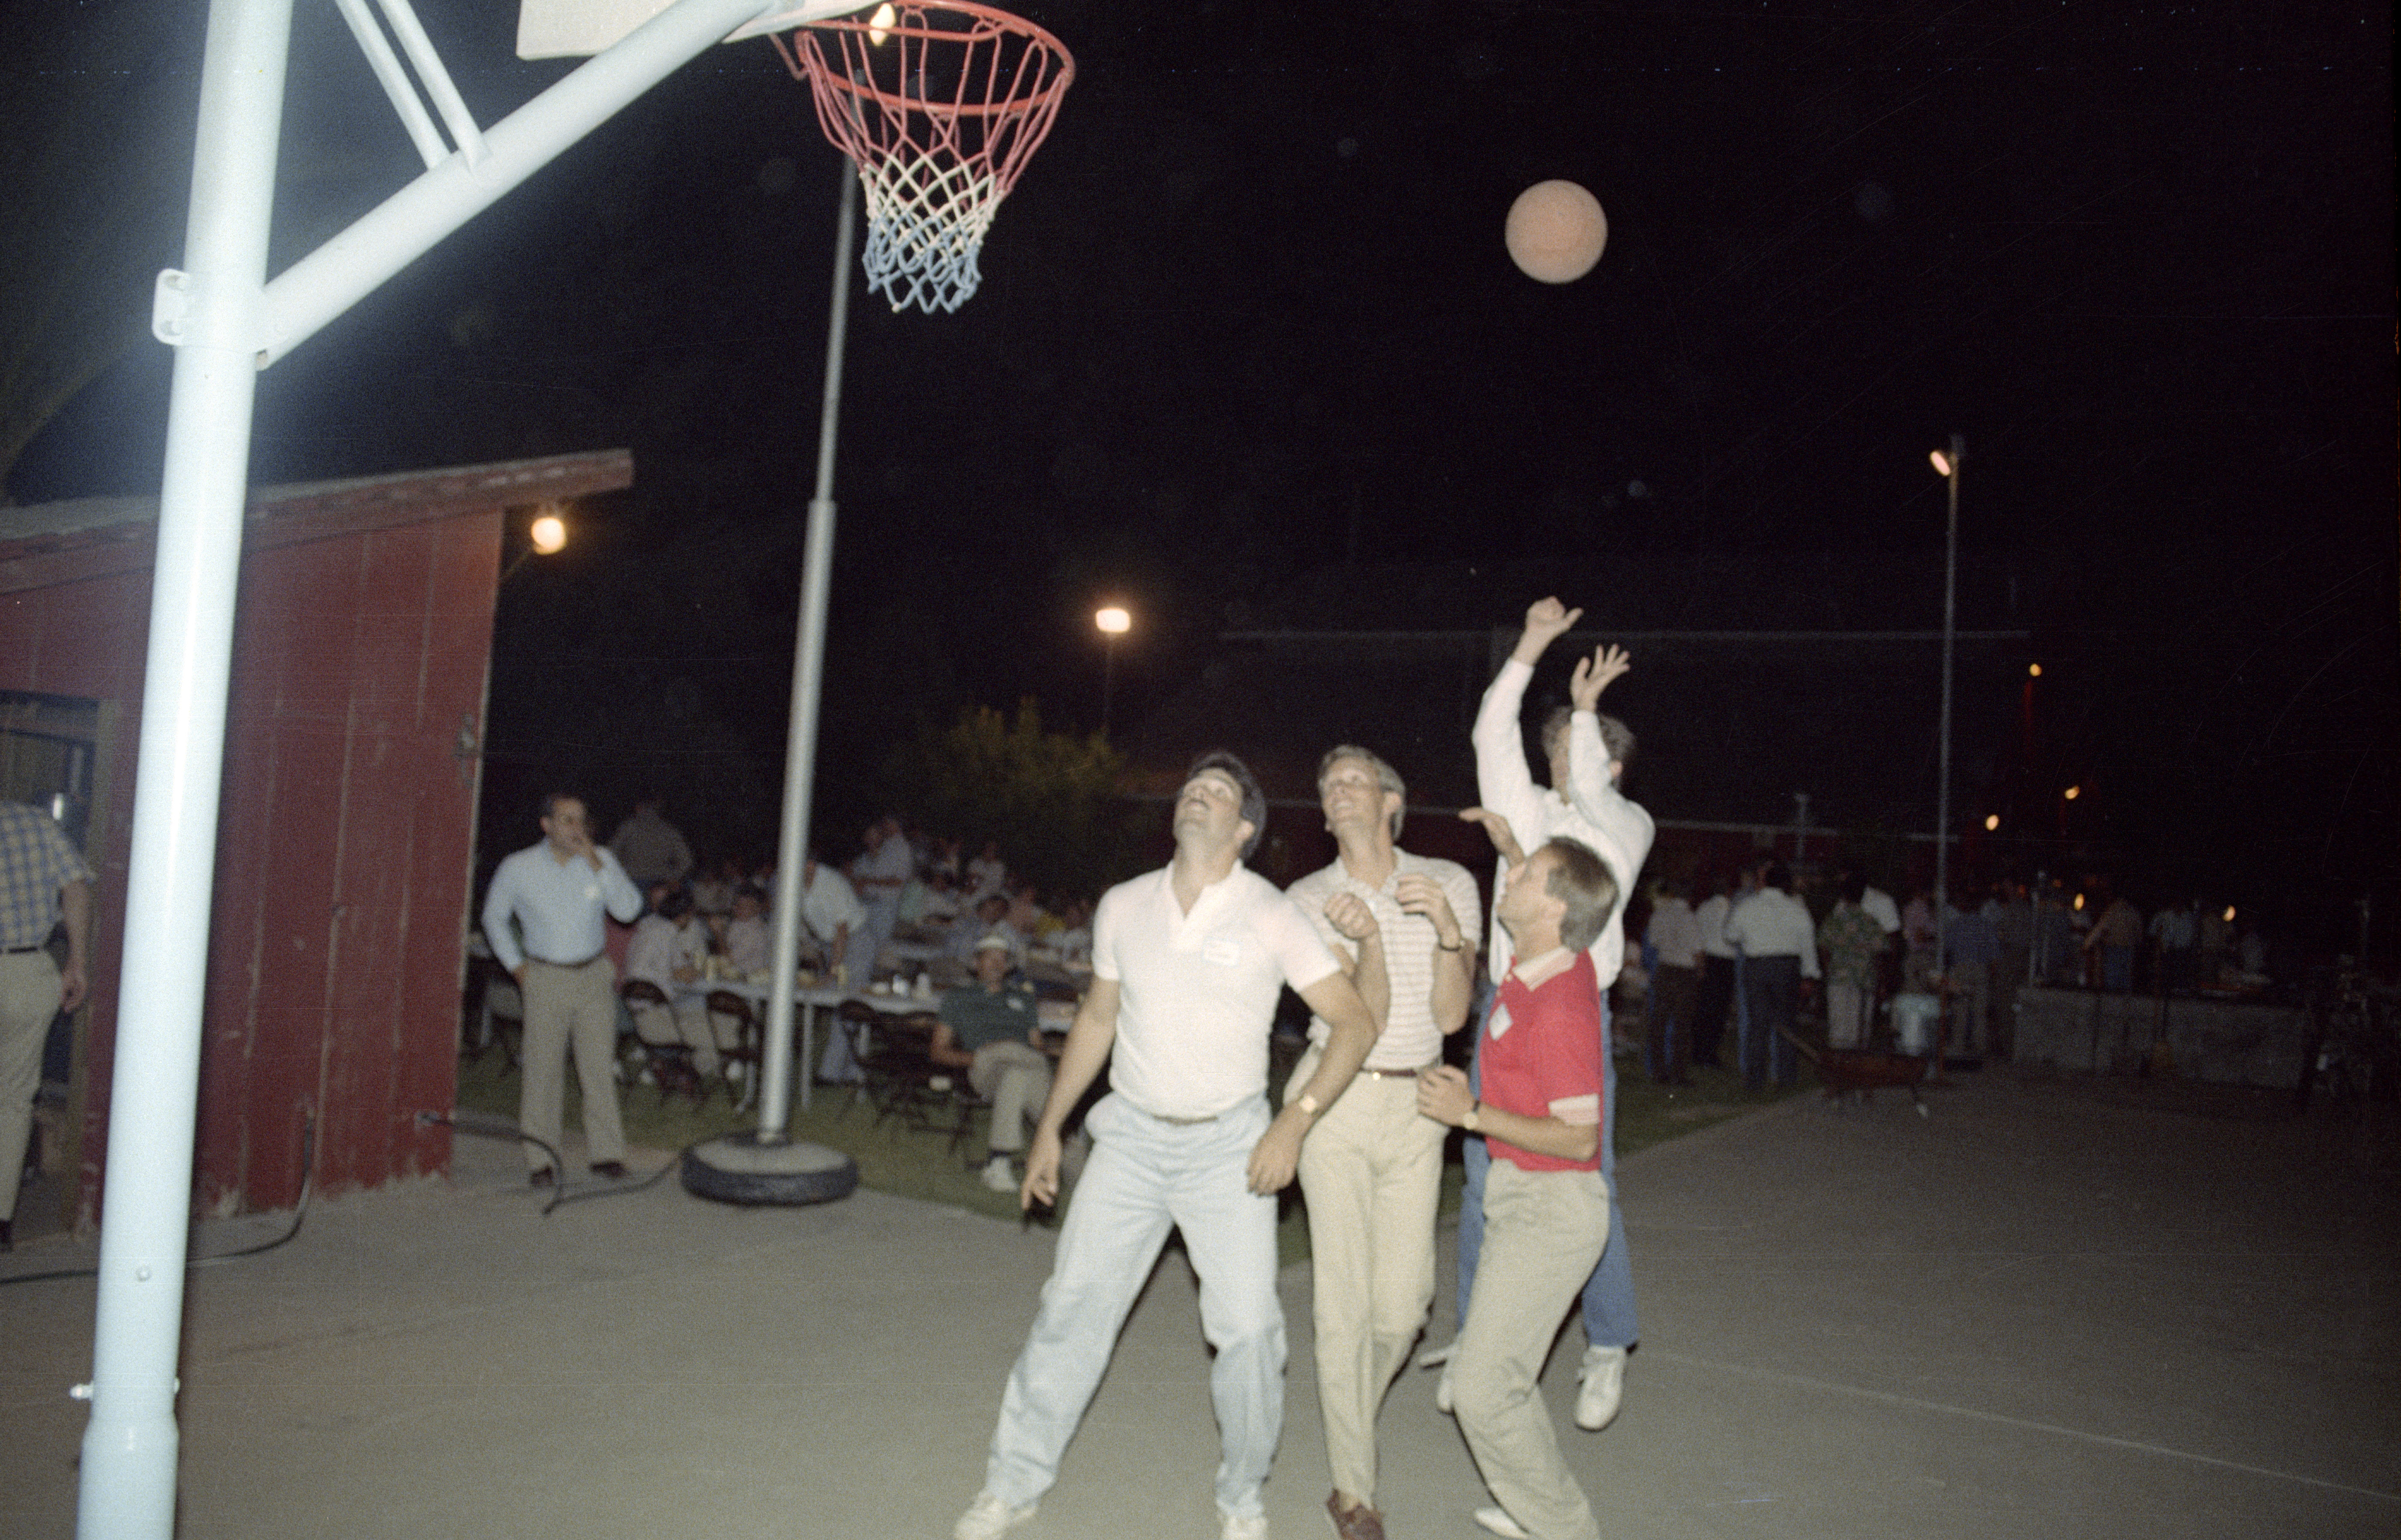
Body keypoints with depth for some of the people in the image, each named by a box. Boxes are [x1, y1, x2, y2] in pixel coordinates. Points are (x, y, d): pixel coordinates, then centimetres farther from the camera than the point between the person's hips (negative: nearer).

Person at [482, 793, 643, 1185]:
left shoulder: (601, 861, 1)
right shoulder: (518, 868, -1)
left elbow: (629, 909, -9)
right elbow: (494, 917, 13)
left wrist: (595, 865, -16)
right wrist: (516, 966, 7)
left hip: (594, 976, 1)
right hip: (546, 978, -1)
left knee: (600, 1065, -1)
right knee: (544, 1068, -2)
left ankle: (606, 1152, 6)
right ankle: (541, 1159, 6)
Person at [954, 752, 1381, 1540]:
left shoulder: (1271, 915, -8)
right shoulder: (1123, 906, 3)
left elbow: (1356, 1023, -7)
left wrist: (1295, 1122, -16)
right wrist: (1049, 1127, 15)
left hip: (1229, 1147, -2)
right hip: (1132, 1135, 3)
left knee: (1248, 1329, -3)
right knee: (1073, 1306, 3)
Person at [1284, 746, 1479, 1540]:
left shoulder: (1449, 883, 1)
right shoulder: (1309, 899, -2)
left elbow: (1451, 1017, -5)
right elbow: (1363, 1020, -11)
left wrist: (1446, 927, -21)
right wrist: (1368, 939, -28)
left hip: (1415, 1104, 2)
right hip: (1336, 1098, -2)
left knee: (1402, 1305, 5)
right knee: (1344, 1302, -2)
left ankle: (1348, 1414, 37)